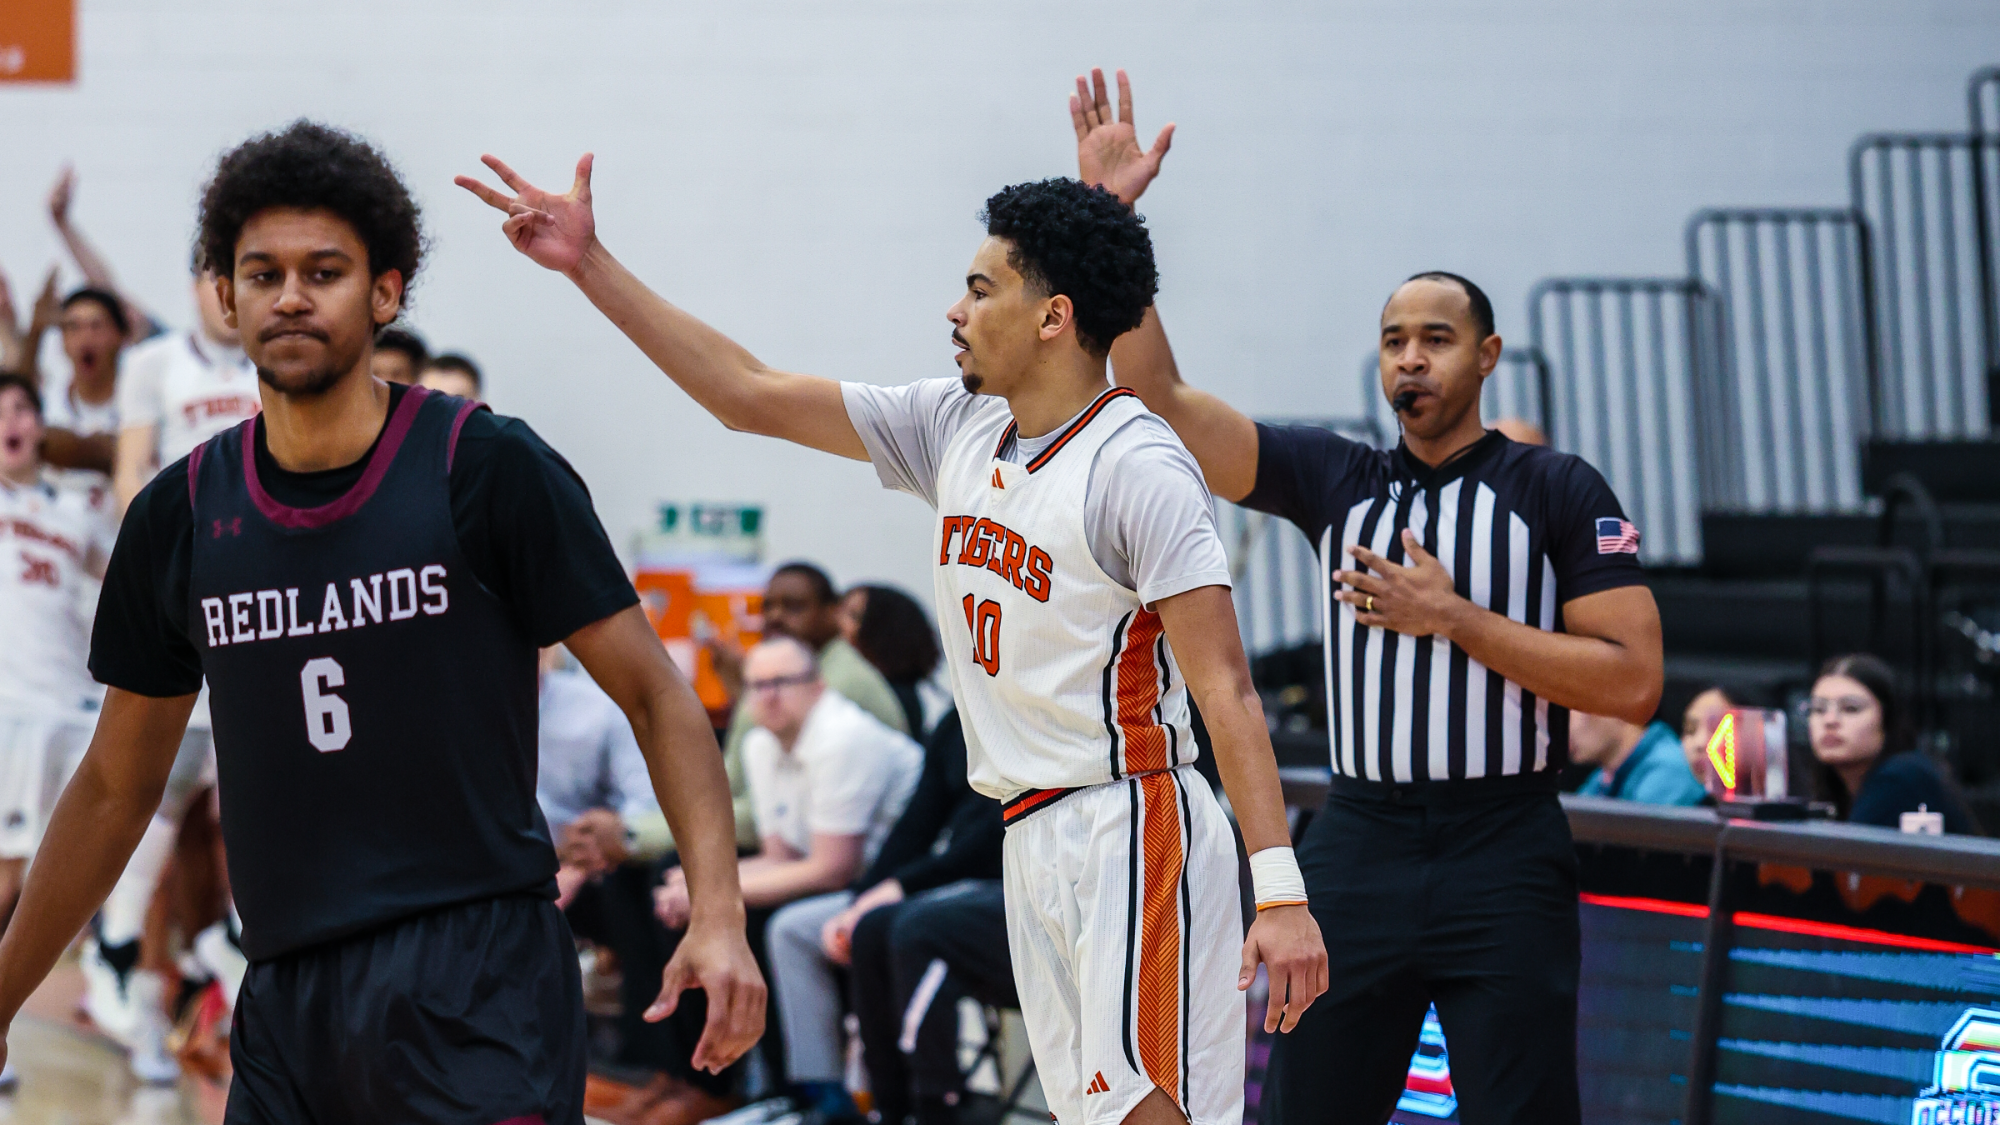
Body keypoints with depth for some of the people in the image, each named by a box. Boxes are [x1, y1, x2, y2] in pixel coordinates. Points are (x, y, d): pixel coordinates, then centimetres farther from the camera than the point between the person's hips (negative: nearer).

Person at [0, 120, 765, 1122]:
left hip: (480, 975, -4)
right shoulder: (180, 516, 8)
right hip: (285, 1002, 4)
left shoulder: (489, 470, -3)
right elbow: (117, 786, 19)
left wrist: (718, 915, -15)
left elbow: (653, 694, -1)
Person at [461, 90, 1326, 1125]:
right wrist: (589, 266, 10)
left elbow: (1226, 688, -17)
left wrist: (1281, 888, -24)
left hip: (1134, 834, -8)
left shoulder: (1137, 468, -13)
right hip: (1033, 839, 8)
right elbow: (748, 395, 14)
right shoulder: (955, 428, 10)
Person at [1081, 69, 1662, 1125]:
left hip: (1504, 862, -3)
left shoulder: (1559, 490, 0)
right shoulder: (1336, 480, 9)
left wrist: (1453, 618, -11)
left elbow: (1632, 681, -7)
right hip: (1358, 849, 3)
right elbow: (1160, 398, 1)